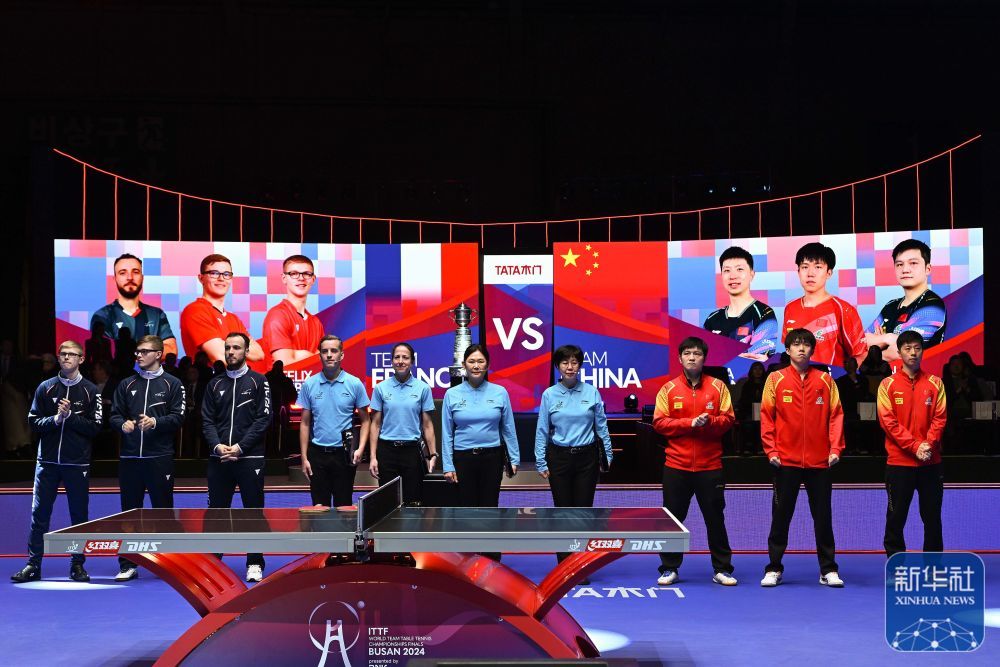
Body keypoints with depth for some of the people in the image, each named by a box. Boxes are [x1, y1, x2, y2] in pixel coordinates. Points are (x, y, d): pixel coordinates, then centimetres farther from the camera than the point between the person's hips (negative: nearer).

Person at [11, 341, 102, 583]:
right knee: (39, 514, 2)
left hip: (77, 463, -1)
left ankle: (78, 565, 13)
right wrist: (56, 419, -14)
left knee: (79, 515, 3)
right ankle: (33, 565, 10)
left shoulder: (90, 391, 2)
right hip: (47, 462, 1)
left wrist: (70, 416, -14)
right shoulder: (45, 388, 7)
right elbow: (33, 422, 3)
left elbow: (95, 427, -4)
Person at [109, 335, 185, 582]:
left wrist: (155, 422, -18)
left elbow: (178, 417, -3)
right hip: (129, 458, 3)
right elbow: (114, 415, 11)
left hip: (160, 458, -3)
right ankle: (128, 565, 14)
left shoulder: (172, 384, 5)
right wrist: (123, 424, -10)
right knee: (129, 512, 7)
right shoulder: (127, 385, 14)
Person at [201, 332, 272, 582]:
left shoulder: (258, 382, 2)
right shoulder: (215, 384, 12)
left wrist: (239, 447, -13)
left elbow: (263, 419, -5)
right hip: (219, 458, 3)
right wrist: (217, 446, -10)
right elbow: (207, 420, 8)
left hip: (250, 458, -3)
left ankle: (255, 563, 8)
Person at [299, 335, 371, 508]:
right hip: (317, 453, 1)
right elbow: (305, 423, 6)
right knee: (319, 507, 7)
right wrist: (304, 457, 1)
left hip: (344, 453, -1)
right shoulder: (309, 385, 1)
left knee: (343, 506, 5)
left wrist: (360, 449, -11)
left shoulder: (355, 384, -3)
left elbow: (365, 420, 3)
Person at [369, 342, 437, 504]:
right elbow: (376, 424, 5)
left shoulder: (423, 388, 2)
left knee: (413, 501, 2)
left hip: (412, 450, 0)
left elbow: (427, 425, 3)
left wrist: (433, 454, -4)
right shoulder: (380, 388, 4)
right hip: (386, 450, 1)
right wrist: (372, 457, -2)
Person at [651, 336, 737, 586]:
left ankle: (722, 569, 15)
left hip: (710, 466, 0)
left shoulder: (718, 387, 4)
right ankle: (669, 568, 16)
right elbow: (659, 423, -3)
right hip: (676, 466, 0)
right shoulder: (668, 389, 3)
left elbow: (728, 419, 1)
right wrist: (690, 423, -14)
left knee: (715, 518, 5)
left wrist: (710, 421, -19)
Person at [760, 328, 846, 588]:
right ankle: (774, 569, 15)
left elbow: (836, 415, 4)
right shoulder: (776, 379, 2)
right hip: (786, 460, -1)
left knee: (823, 517, 7)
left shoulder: (825, 380, 5)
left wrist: (835, 448, -6)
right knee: (781, 516, 6)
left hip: (819, 461, 1)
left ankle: (828, 570, 16)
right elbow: (767, 417, 1)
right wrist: (771, 450, -7)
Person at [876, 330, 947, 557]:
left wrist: (929, 445, -14)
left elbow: (940, 418, 2)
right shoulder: (888, 385, 1)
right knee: (896, 516, 2)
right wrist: (915, 446, -14)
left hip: (931, 462, 2)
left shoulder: (935, 383, 7)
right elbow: (888, 421, -6)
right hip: (899, 462, -2)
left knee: (932, 517, 7)